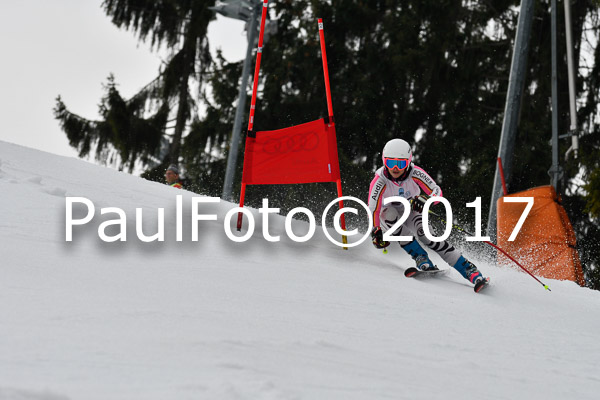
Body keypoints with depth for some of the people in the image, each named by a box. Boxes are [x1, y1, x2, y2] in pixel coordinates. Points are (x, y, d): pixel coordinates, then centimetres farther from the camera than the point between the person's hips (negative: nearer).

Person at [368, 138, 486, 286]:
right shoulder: (380, 182, -27)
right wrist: (376, 232, -45)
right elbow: (373, 210, -29)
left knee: (424, 234, -27)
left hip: (412, 213, 0)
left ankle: (467, 268, -28)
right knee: (390, 213, -35)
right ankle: (420, 257, -29)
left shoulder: (416, 173, -23)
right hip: (389, 216, 0)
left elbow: (437, 192, -19)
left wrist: (425, 199, -41)